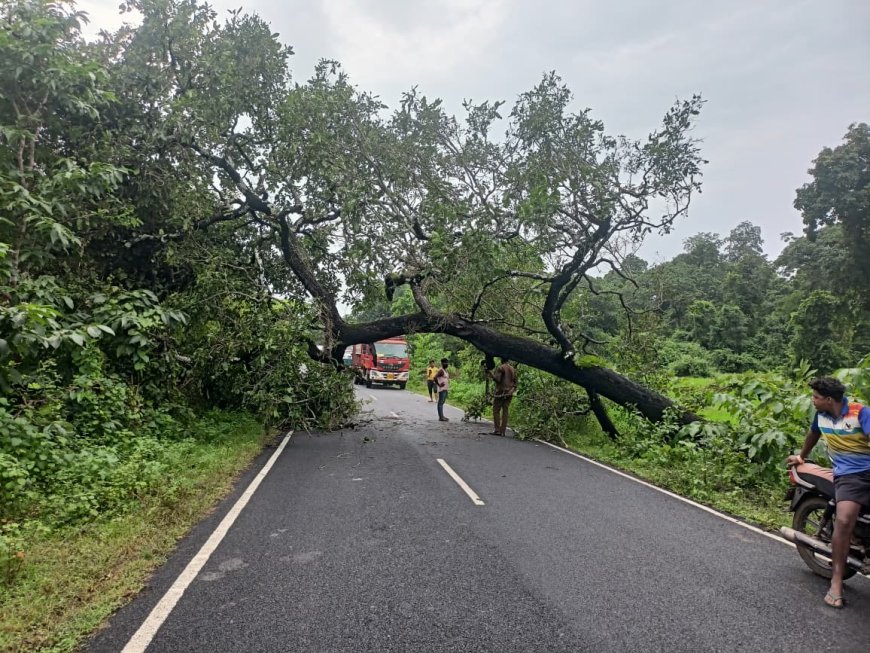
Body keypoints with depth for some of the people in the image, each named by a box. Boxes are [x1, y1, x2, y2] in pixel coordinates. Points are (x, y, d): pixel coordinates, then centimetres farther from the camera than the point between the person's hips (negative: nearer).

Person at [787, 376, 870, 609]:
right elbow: (813, 434, 30)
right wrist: (801, 456, 44)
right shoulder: (821, 414, 9)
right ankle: (836, 582, -17)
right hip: (848, 474, 2)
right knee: (844, 520, -20)